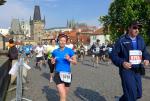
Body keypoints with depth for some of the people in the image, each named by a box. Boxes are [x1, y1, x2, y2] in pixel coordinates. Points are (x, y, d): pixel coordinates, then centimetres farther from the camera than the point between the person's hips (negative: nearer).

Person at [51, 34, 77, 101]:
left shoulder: (70, 51, -4)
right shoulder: (55, 51, 1)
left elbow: (75, 62, -1)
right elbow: (52, 61, 16)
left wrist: (69, 59, -19)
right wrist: (53, 61, -6)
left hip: (67, 74, 1)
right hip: (58, 74, -1)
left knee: (65, 95, 19)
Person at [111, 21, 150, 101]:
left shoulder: (141, 40, 9)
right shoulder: (122, 40, -8)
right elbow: (113, 55, -9)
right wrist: (122, 63, -24)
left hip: (137, 71, 6)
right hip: (126, 70, -6)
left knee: (138, 94, 15)